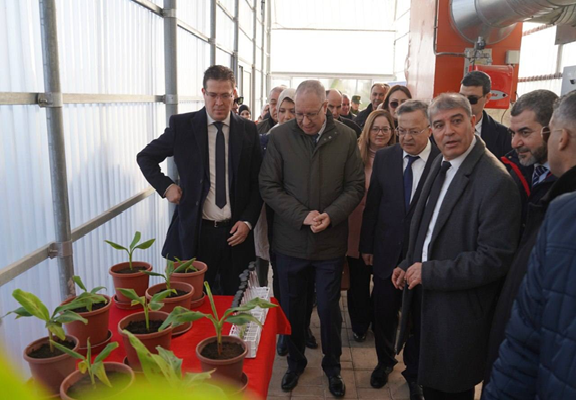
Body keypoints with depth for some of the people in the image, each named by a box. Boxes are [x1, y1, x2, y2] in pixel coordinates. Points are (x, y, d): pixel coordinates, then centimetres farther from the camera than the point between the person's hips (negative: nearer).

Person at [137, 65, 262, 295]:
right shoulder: (182, 125, -2)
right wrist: (166, 186, -5)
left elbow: (257, 182, 6)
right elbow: (145, 157, 10)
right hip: (194, 232, -1)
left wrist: (248, 221, -5)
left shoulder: (248, 130, 2)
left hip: (236, 232, 2)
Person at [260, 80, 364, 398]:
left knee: (329, 309, 13)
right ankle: (295, 360, 40)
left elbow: (355, 187, -1)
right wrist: (301, 216, -17)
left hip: (331, 241, 0)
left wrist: (330, 215, -18)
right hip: (290, 240, 1)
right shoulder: (280, 136, -6)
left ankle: (332, 365, 37)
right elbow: (268, 186, -6)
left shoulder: (346, 138, -4)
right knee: (292, 307, 16)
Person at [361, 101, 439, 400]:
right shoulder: (384, 158, -2)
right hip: (387, 252, 3)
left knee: (418, 319, 15)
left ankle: (413, 372, 38)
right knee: (383, 313, 17)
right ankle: (385, 361, 43)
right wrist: (366, 245, 6)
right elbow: (372, 204, 3)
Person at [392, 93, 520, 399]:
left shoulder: (496, 181, -22)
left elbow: (495, 258, -24)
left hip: (459, 311, -7)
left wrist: (430, 272, -21)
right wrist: (409, 265, 5)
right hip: (427, 301, 7)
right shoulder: (441, 164, 4)